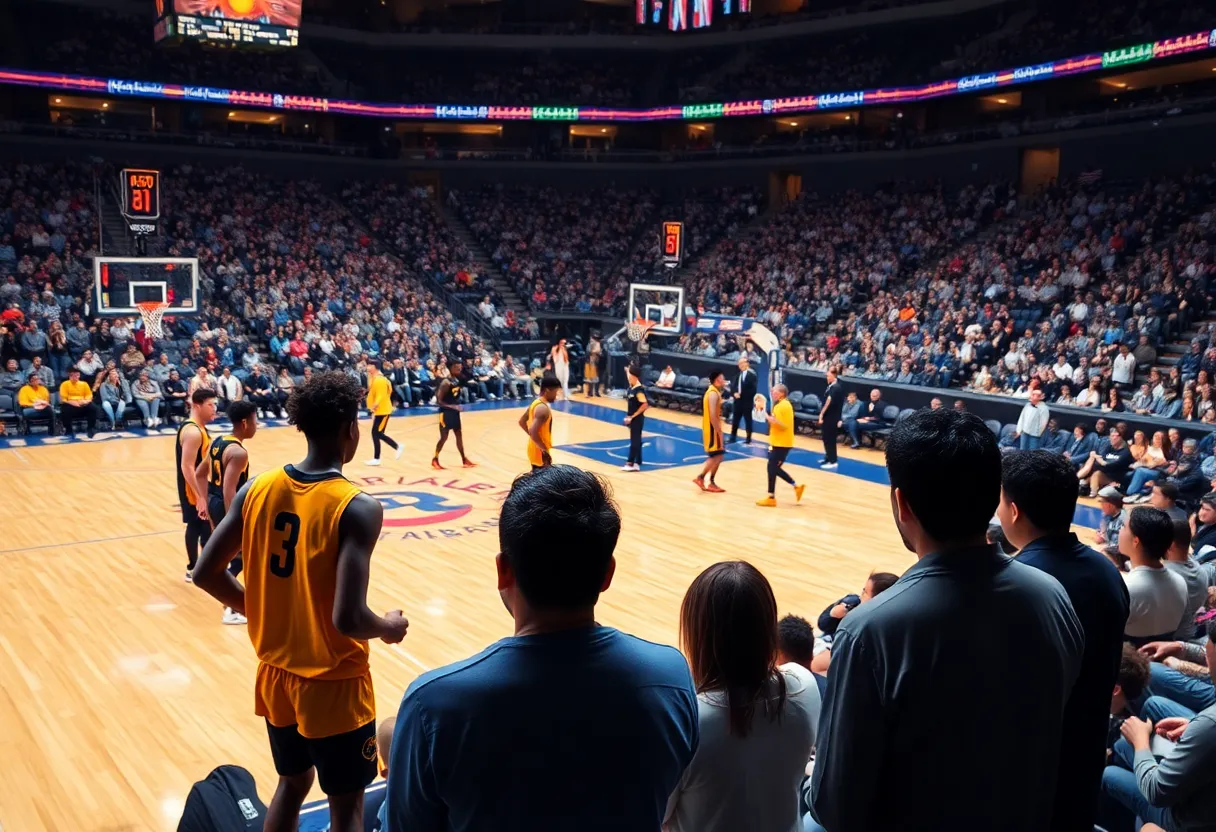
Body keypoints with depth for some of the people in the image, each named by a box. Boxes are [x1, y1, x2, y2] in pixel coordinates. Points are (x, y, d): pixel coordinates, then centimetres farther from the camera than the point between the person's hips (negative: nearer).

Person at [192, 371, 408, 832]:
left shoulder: (257, 488, -6)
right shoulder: (358, 508, -23)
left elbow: (206, 573, -1)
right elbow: (348, 619, -28)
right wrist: (389, 628, -7)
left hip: (275, 673, 6)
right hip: (333, 683, -6)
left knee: (293, 781, 27)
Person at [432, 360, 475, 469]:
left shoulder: (457, 380, 4)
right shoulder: (446, 383, -21)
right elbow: (439, 401, -22)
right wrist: (452, 406, -28)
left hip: (454, 412, 8)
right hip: (446, 413, -8)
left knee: (459, 435, 13)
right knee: (444, 437, -1)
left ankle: (464, 459, 22)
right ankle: (435, 460, 13)